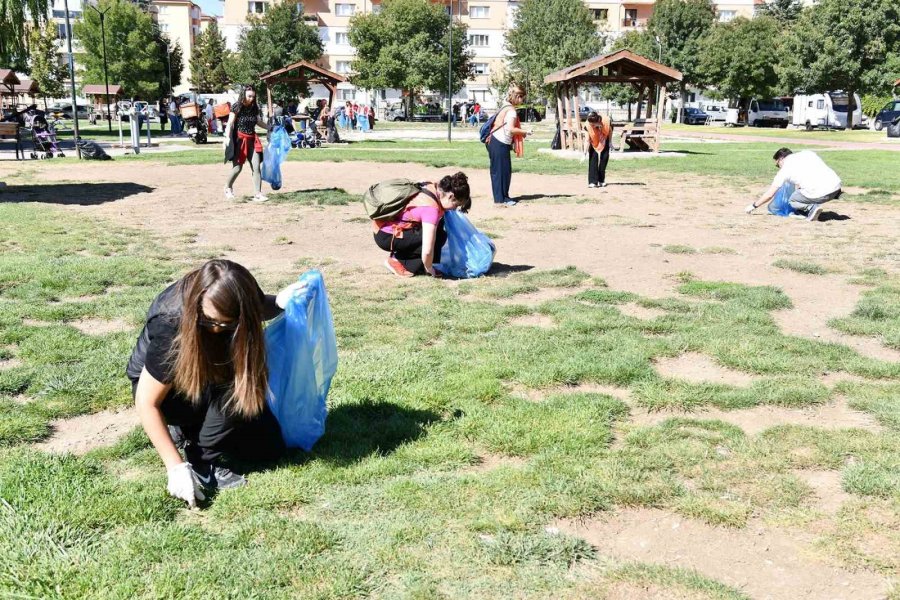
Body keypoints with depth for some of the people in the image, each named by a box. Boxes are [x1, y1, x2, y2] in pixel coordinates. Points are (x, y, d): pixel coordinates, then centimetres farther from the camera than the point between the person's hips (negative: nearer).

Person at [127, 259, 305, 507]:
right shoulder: (170, 326, -36)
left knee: (269, 445, -6)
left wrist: (278, 302, -19)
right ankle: (200, 461, -17)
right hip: (157, 384, -6)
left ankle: (188, 428, 9)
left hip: (211, 381, 6)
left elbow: (260, 308, 5)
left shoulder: (240, 297, -23)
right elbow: (146, 403, -29)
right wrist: (176, 467, -31)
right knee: (232, 384, -35)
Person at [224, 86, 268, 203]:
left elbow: (258, 122, 24)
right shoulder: (237, 107, -7)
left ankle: (258, 194, -5)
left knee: (256, 167, -5)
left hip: (252, 140, 5)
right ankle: (228, 188, 24)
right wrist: (227, 138, -23)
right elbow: (230, 124, -11)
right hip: (239, 139, -4)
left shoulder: (254, 108, 7)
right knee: (237, 167, -3)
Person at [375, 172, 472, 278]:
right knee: (438, 237, -14)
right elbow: (427, 251, -31)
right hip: (386, 236, -9)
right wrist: (429, 269, -11)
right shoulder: (431, 208, -29)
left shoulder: (433, 187, -4)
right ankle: (398, 260, -5)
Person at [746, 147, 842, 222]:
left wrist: (753, 206, 25)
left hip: (819, 193, -6)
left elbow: (769, 194, 13)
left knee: (792, 201, 19)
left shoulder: (785, 168, 8)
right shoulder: (808, 153, 20)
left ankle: (812, 207, -6)